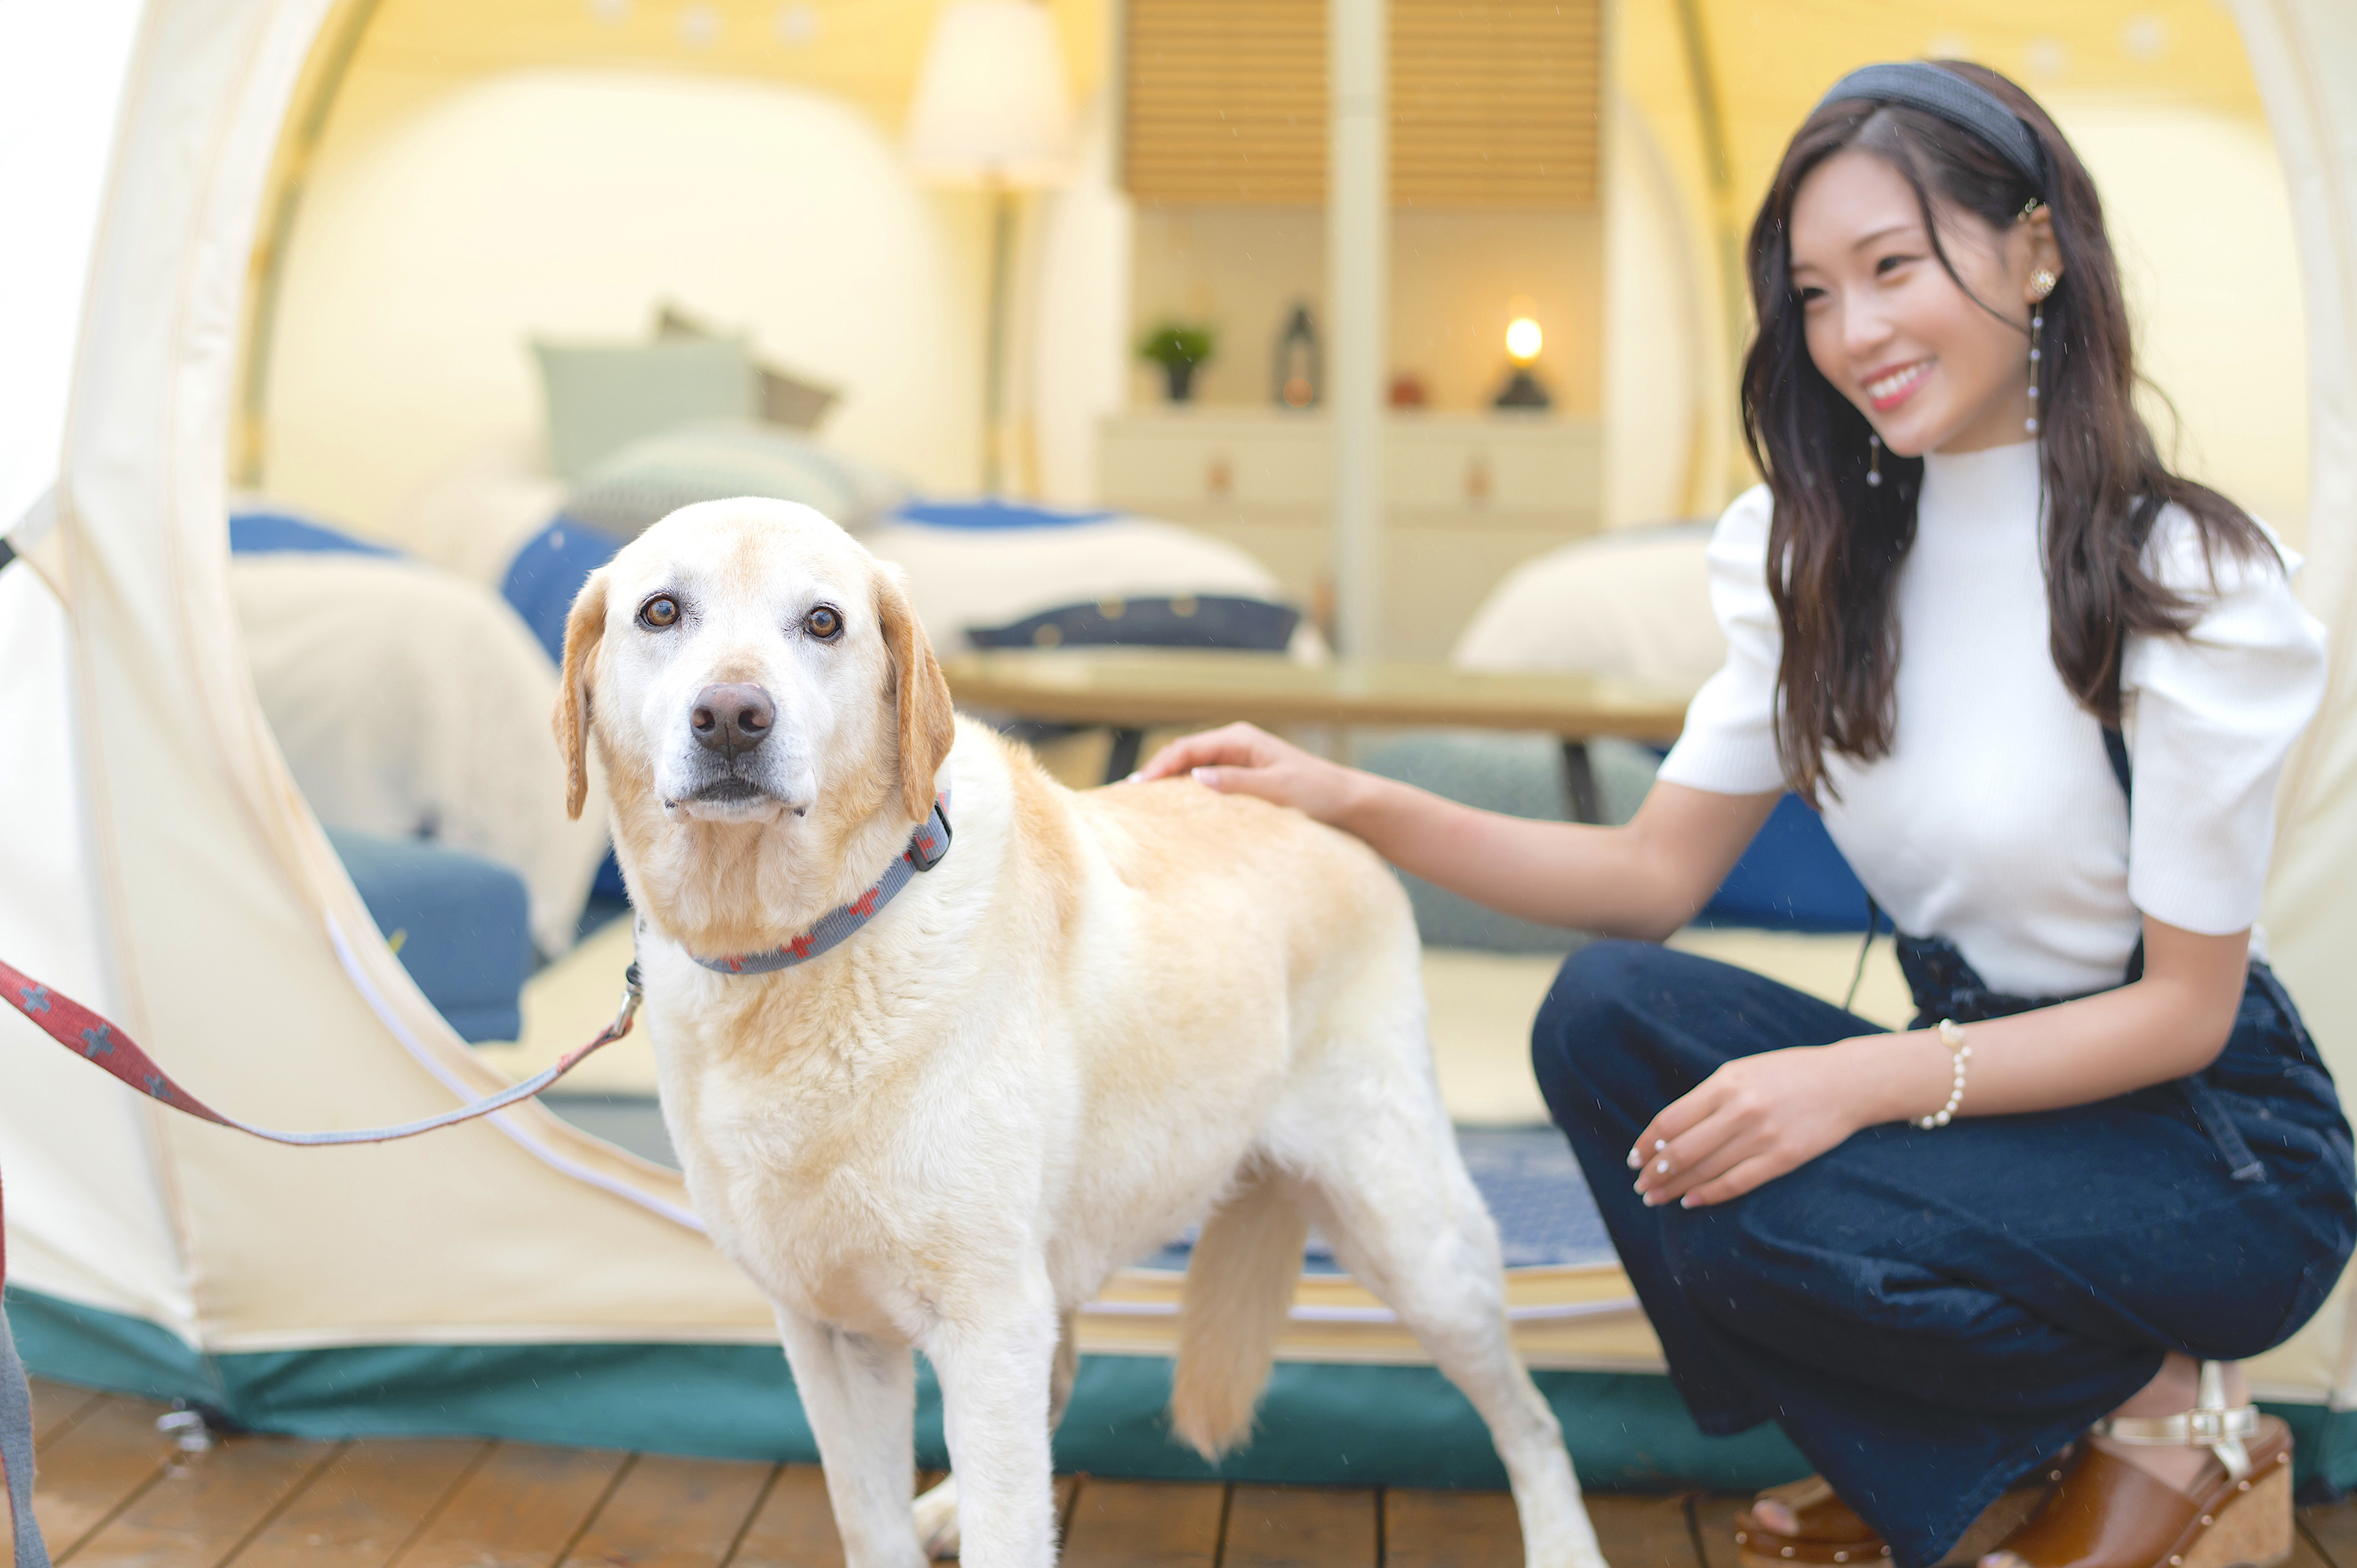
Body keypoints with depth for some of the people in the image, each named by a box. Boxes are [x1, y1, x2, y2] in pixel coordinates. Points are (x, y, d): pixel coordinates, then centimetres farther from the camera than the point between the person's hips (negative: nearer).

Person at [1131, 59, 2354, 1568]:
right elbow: (1656, 875, -2)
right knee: (1603, 1016, -18)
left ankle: (2164, 1420, -1)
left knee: (1754, 1222, -30)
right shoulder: (1835, 561, 1)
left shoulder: (2194, 580, -19)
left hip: (2216, 1147, -6)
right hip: (1985, 1082, 7)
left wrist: (1860, 1077, -29)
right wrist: (1355, 804, -15)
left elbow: (2184, 1008, -16)